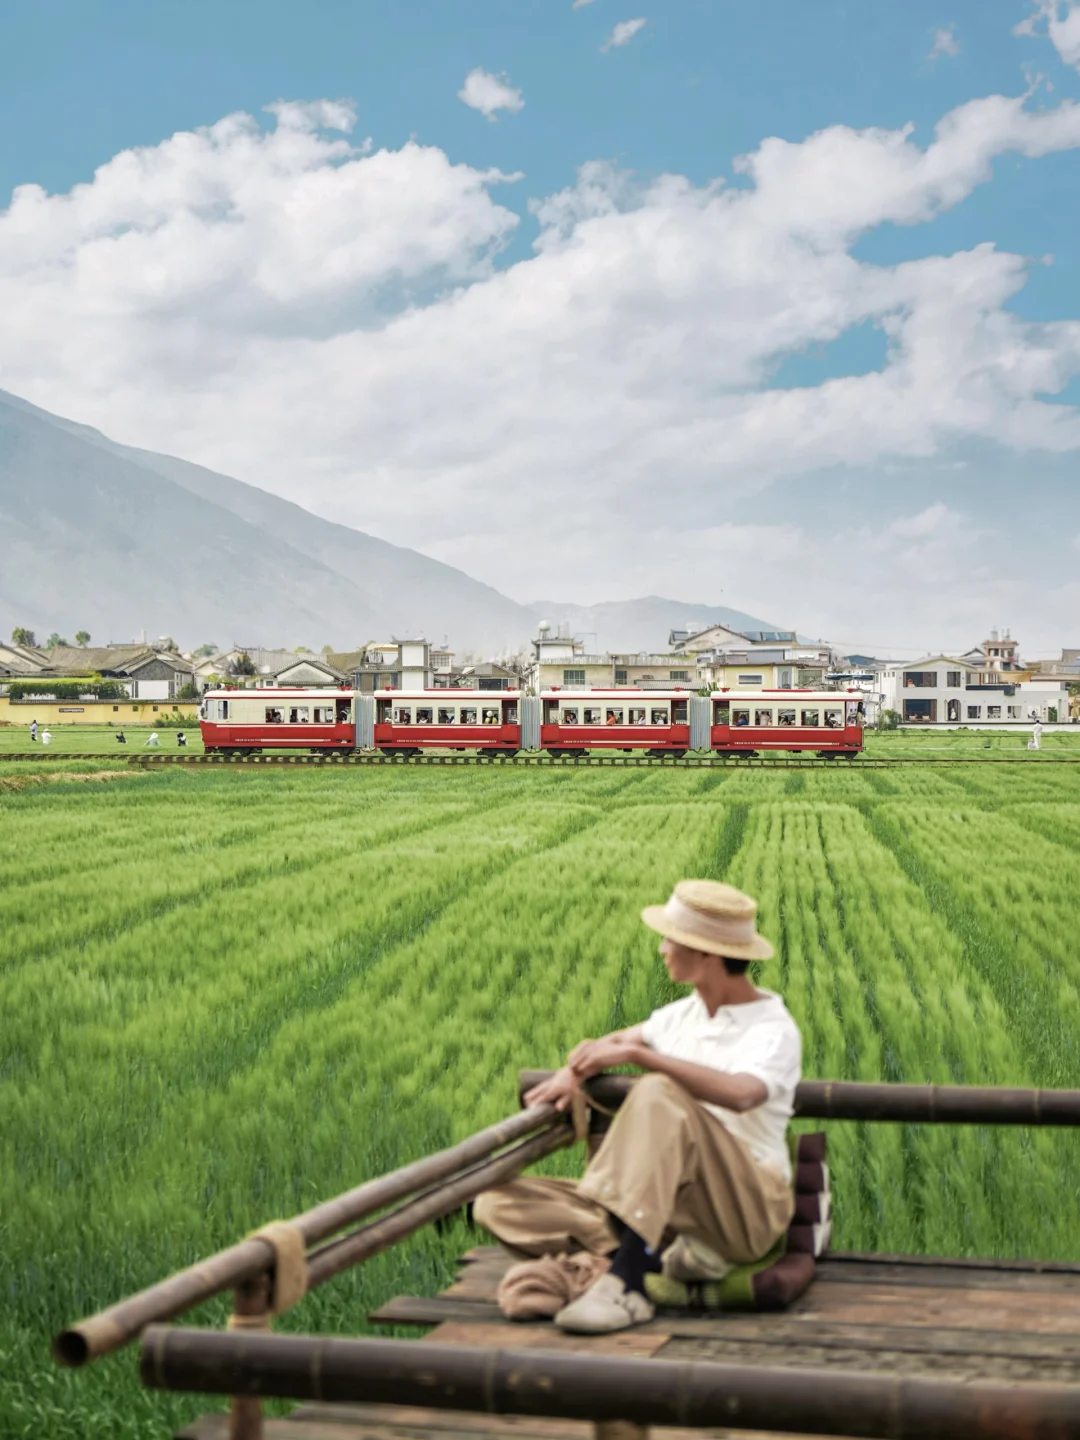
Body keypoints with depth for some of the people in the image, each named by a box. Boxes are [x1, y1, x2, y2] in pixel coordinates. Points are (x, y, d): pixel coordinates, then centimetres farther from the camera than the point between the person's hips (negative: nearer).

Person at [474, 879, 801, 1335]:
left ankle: (625, 1280, -41)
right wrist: (572, 1073, 6)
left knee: (659, 1094, -35)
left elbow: (741, 1095, -29)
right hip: (667, 1204, 7)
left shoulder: (774, 1030, -7)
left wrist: (637, 1054, -27)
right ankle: (668, 1254, -25)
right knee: (498, 1202, -10)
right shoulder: (683, 1014, 16)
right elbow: (615, 1043, 31)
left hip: (750, 1208, -7)